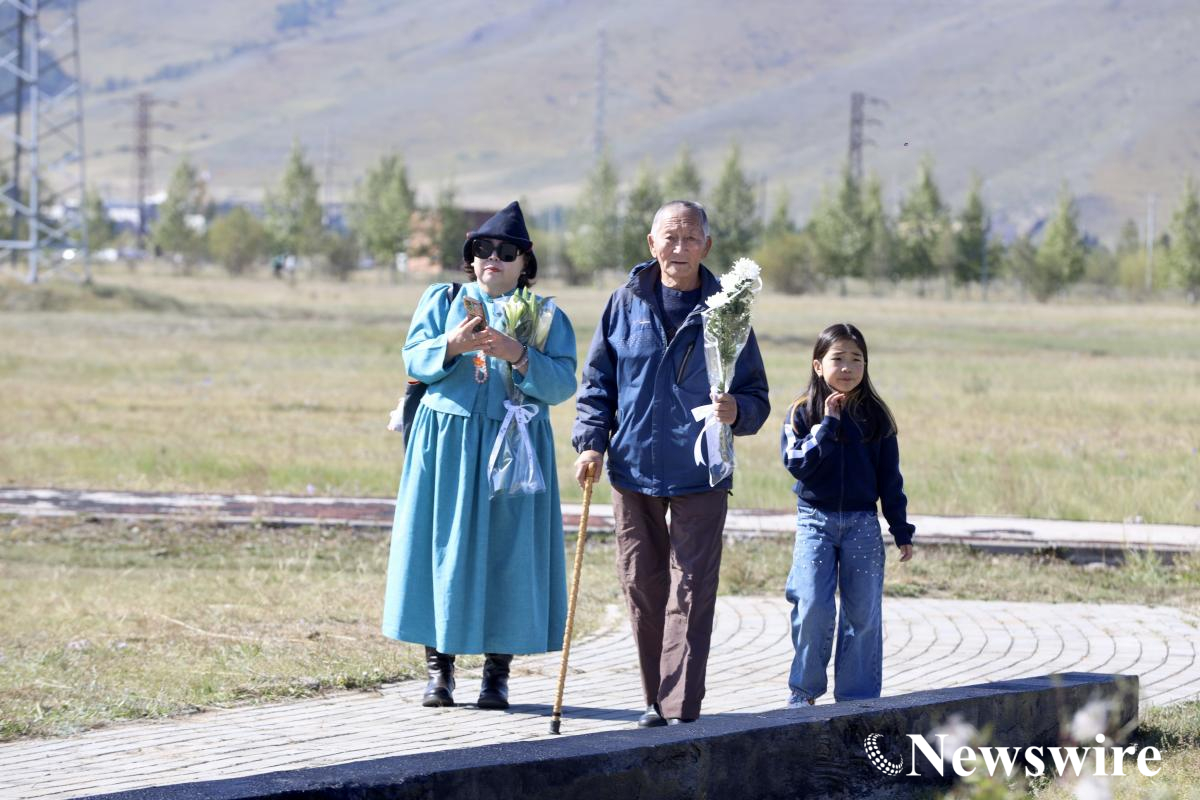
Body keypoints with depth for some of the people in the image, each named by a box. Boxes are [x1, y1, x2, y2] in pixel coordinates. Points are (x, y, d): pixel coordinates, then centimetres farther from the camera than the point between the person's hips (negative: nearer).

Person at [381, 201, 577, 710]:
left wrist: (517, 356, -21)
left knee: (507, 553, -2)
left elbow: (562, 383, -5)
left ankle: (497, 672, 4)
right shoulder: (441, 301, 10)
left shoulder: (547, 317, 7)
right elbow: (414, 359, -1)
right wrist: (452, 345, -20)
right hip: (445, 444, 1)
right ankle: (439, 667, 6)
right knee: (442, 548, -1)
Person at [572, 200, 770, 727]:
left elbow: (756, 397, 3)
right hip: (634, 469, 2)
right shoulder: (627, 303, 5)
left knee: (690, 594, -6)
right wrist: (591, 442, -2)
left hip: (699, 477, -2)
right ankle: (656, 701, 19)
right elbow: (597, 381, 10)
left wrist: (736, 412, -20)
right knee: (642, 587, 8)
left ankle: (681, 709, -6)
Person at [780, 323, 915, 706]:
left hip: (862, 522, 2)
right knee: (813, 608, -11)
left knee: (863, 612, 0)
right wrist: (827, 424, -15)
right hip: (815, 520, -2)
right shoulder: (803, 413, 0)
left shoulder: (875, 416, 5)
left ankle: (857, 695, 7)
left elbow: (890, 477, 8)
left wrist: (902, 531, 7)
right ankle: (804, 689, 4)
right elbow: (798, 464, -13)